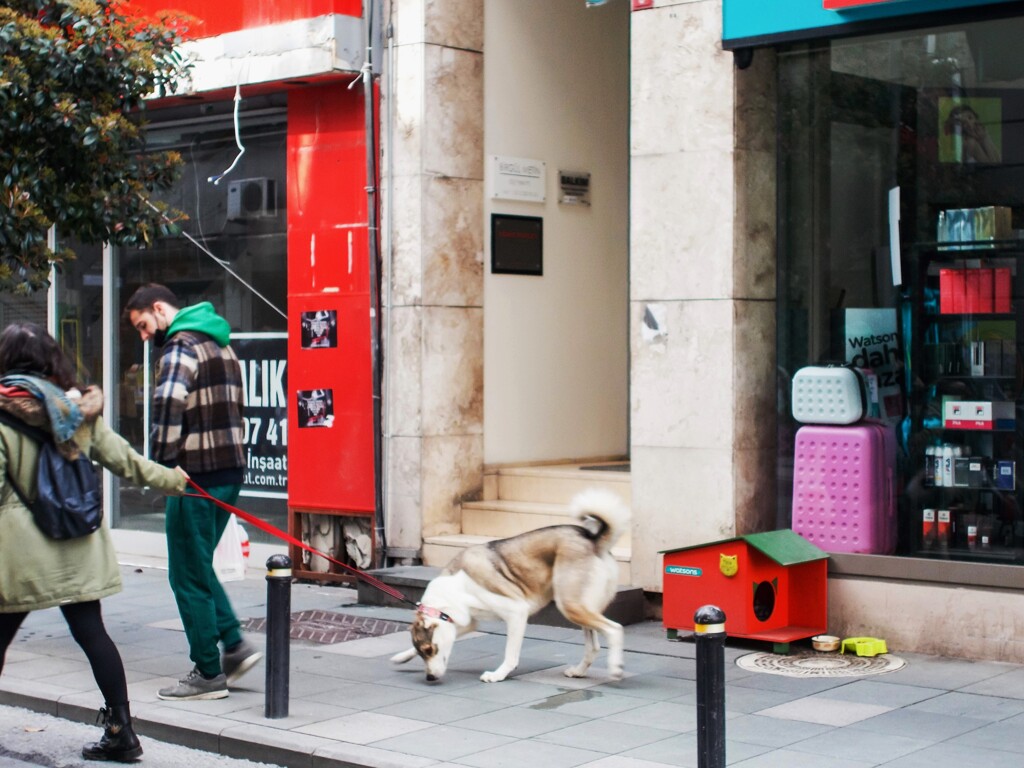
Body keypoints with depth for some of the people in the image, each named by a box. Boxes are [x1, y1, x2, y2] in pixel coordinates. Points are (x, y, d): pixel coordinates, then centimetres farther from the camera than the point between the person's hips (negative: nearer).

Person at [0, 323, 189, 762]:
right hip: (78, 545, 5)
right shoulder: (77, 406, 6)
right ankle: (121, 731, 6)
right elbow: (120, 457, 13)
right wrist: (168, 479, 26)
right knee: (91, 631, 6)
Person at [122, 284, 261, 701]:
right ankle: (234, 644, 11)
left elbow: (169, 405, -29)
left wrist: (162, 461, -19)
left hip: (196, 476, -9)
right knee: (198, 567, 20)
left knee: (189, 575, 1)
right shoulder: (220, 344, 18)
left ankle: (208, 673, 6)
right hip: (230, 469, 9)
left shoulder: (181, 347, -12)